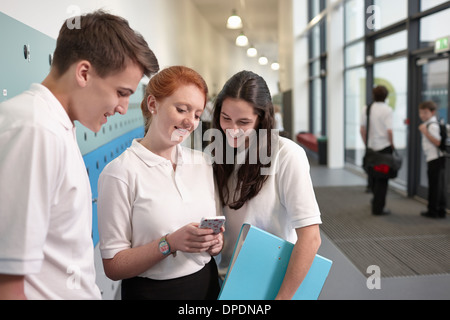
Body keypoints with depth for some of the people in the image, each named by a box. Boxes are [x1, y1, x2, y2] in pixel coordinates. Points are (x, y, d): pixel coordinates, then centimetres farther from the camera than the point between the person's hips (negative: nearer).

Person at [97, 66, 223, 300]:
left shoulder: (203, 164, 2)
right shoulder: (120, 173, -15)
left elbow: (216, 231, 11)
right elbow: (113, 266, -15)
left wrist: (215, 241, -10)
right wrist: (170, 243, -26)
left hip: (208, 284, 5)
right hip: (151, 291, -5)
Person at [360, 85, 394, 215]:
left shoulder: (366, 109, 3)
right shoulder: (387, 110, -10)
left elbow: (362, 129, 4)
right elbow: (389, 131, -16)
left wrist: (366, 144, 14)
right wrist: (392, 145, -1)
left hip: (371, 147, 4)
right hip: (384, 147, -4)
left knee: (372, 175, 19)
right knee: (382, 179, 4)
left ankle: (376, 199, 32)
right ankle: (378, 208, 9)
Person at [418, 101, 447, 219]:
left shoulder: (432, 125, -15)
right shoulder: (429, 124, 15)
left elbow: (437, 142, -22)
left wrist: (425, 132, -24)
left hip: (434, 159, -10)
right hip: (437, 159, 10)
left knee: (434, 185, -3)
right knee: (439, 185, 12)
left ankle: (433, 211, 5)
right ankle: (441, 210, 18)